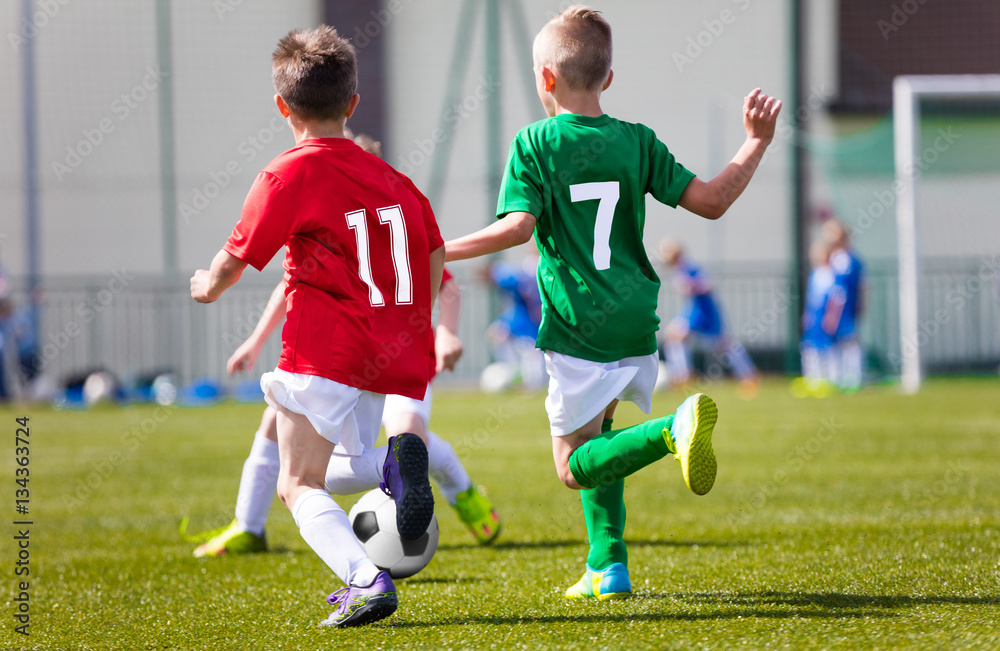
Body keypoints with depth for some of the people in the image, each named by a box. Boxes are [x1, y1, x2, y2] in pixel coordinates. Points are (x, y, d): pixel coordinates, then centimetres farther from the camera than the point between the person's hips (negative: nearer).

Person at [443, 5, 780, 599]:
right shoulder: (637, 142, 5)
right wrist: (757, 142, 15)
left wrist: (443, 251, -7)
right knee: (596, 436, 24)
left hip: (577, 331, -5)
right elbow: (710, 201, 2)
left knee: (575, 467, 1)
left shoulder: (534, 144, -4)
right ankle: (608, 567, 14)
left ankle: (675, 429, -25)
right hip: (637, 324, 5)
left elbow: (518, 226, -16)